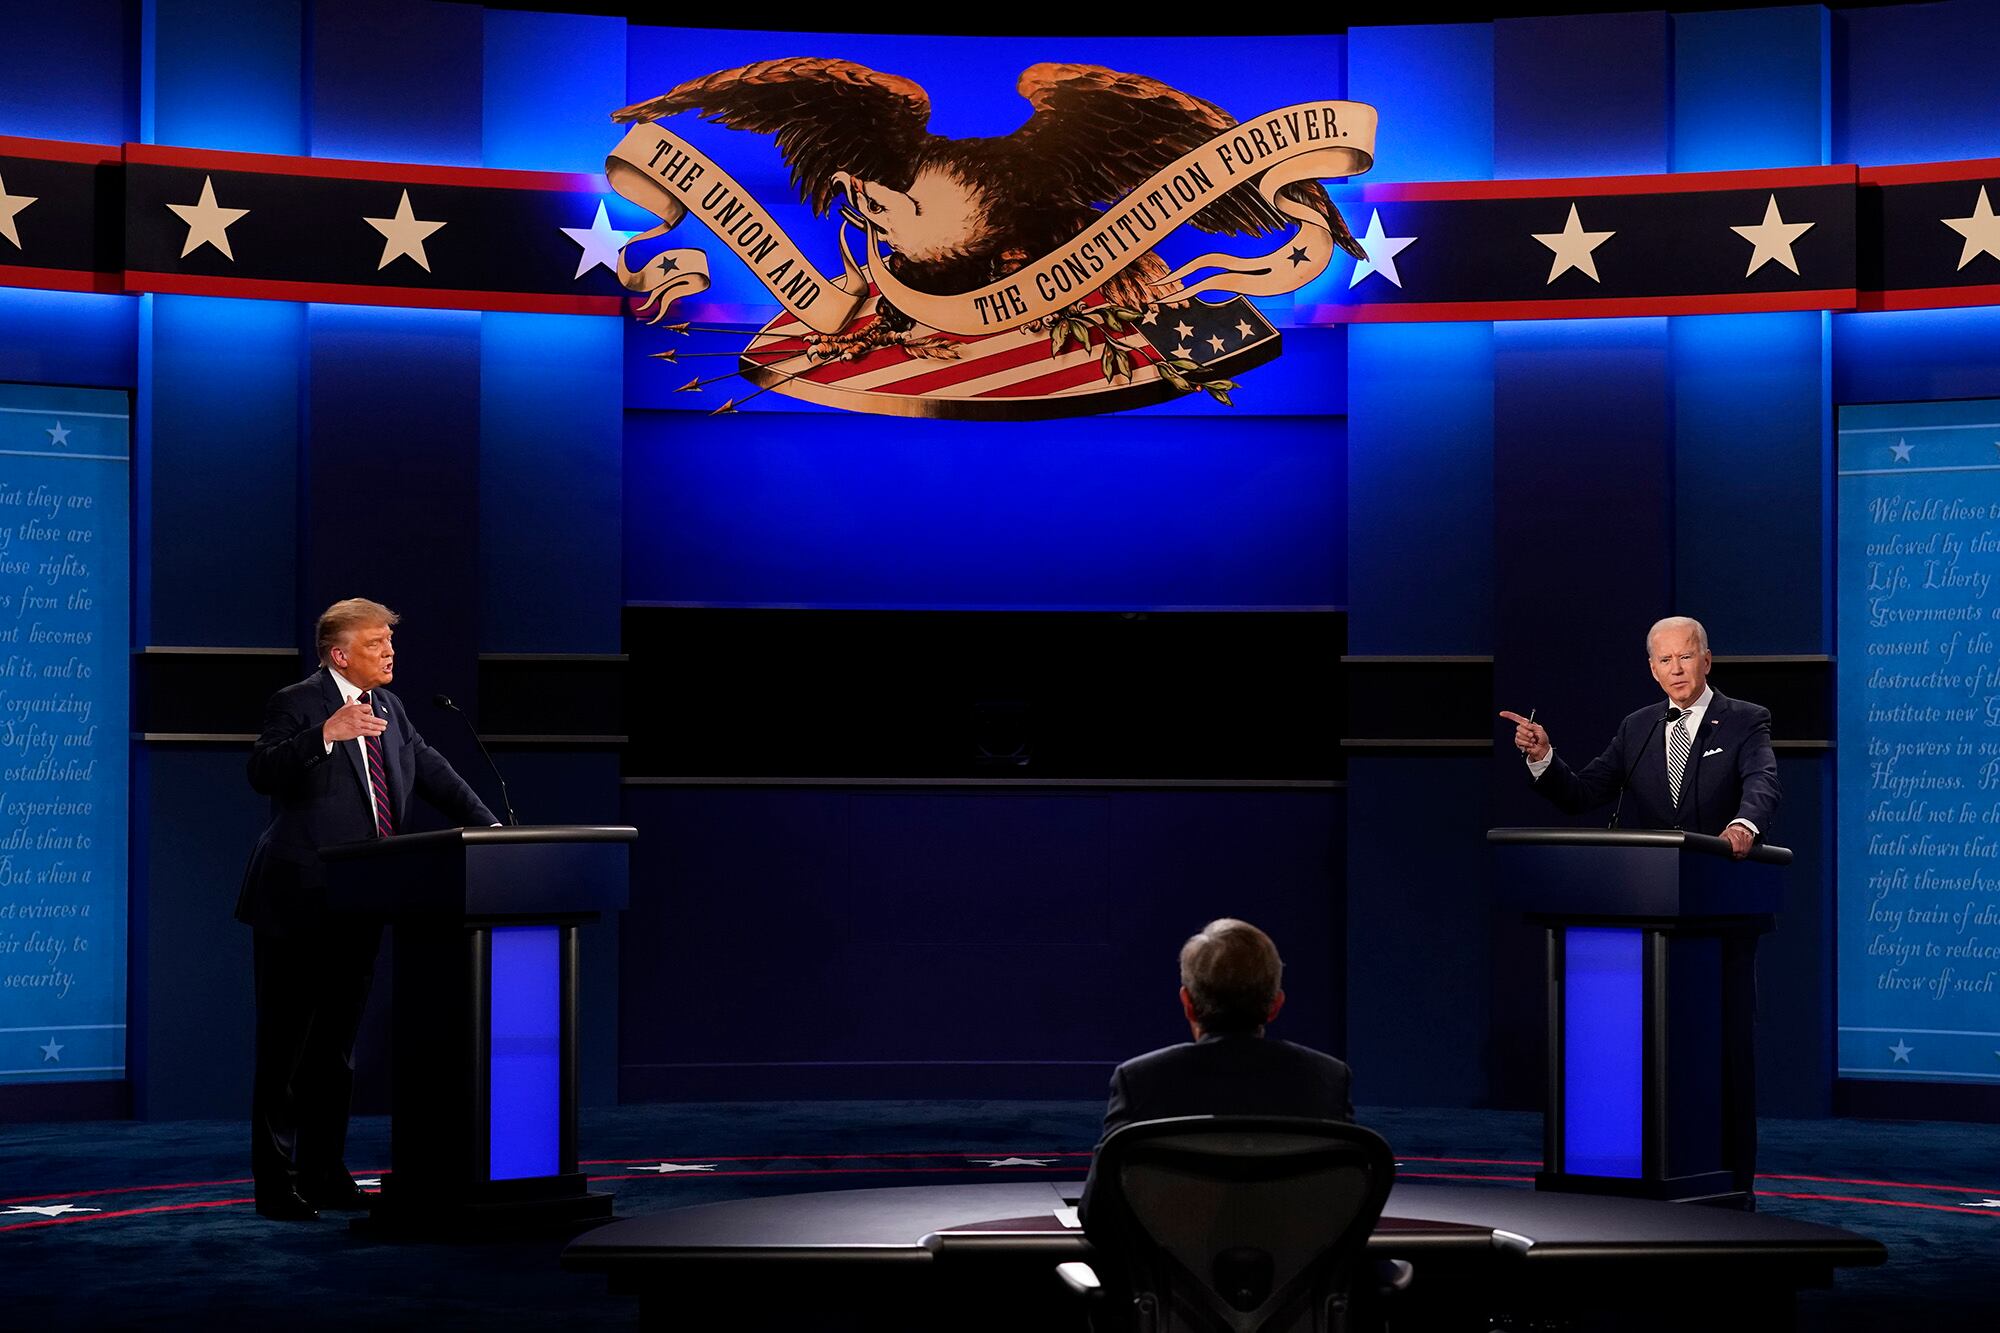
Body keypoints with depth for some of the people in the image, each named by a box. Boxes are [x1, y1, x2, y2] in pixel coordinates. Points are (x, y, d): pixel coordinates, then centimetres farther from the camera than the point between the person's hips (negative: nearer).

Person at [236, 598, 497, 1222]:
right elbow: (262, 772, -23)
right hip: (299, 906, -8)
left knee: (337, 1047, 13)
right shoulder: (297, 703, -9)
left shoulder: (387, 708, 14)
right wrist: (327, 734, -35)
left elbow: (431, 770, 21)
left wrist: (490, 828, 12)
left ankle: (323, 1173, 21)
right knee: (285, 1046, -3)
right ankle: (275, 1182, 2)